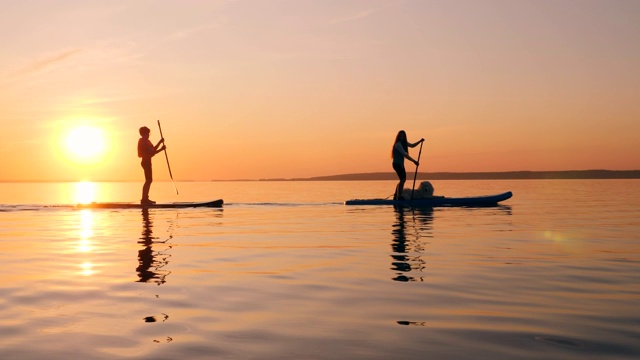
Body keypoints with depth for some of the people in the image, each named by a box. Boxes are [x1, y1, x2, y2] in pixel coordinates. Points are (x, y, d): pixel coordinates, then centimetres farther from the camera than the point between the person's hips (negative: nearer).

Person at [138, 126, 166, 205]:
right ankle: (144, 199, -12)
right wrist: (161, 149, -14)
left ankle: (145, 198, 18)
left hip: (146, 162, 11)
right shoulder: (144, 142, -13)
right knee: (148, 180, -11)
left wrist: (160, 142, 15)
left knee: (149, 180, 14)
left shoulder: (145, 141, 18)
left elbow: (153, 150, 20)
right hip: (146, 162, -11)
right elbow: (151, 153, -18)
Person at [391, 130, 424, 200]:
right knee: (402, 179, -15)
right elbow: (404, 154, -24)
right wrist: (414, 161, -26)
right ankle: (399, 197, -15)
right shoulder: (398, 144, -18)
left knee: (403, 179, 17)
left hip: (400, 164, 10)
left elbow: (412, 145, 23)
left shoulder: (404, 143, 11)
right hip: (397, 164, -10)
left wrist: (420, 141, 6)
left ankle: (396, 196, 26)